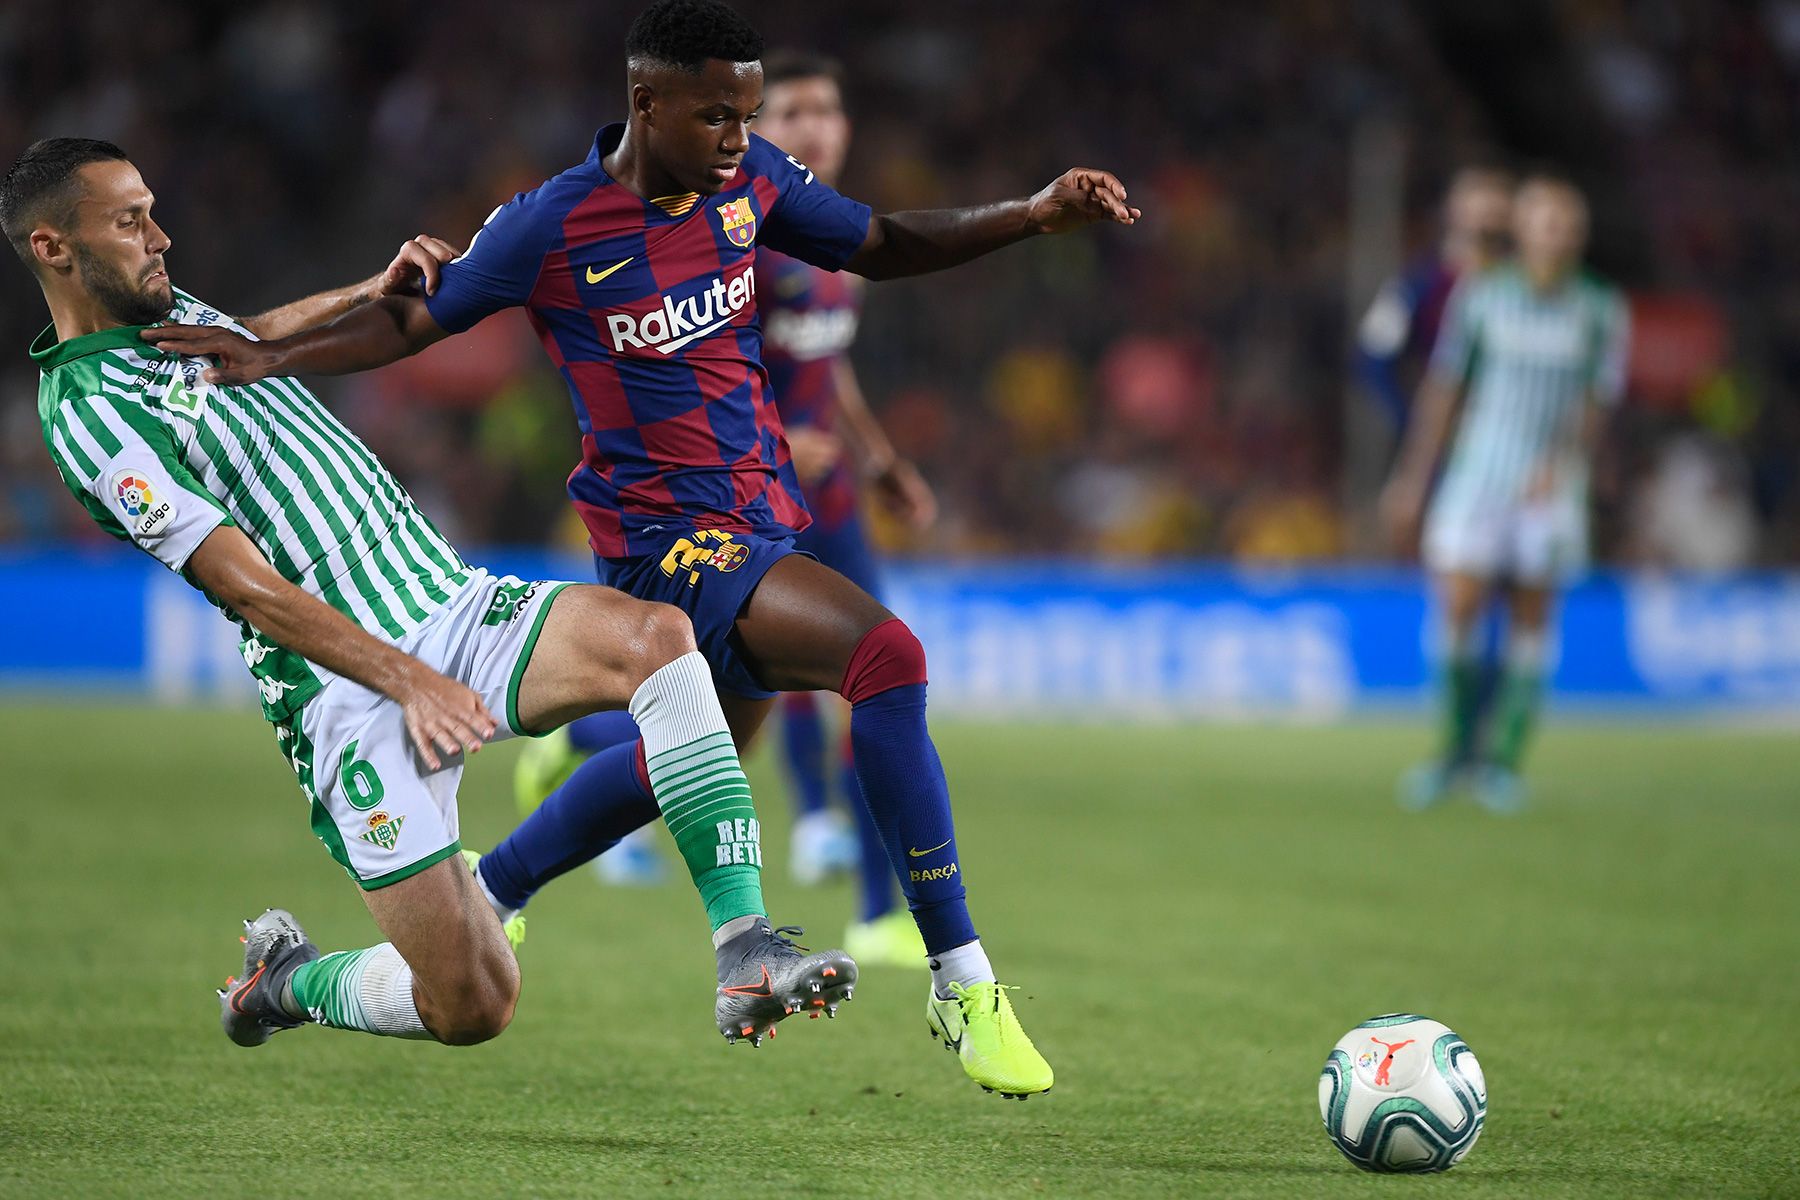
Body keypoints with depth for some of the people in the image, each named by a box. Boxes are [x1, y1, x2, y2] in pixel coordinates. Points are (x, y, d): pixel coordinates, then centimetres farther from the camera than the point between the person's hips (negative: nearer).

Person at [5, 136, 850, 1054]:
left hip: (453, 601, 8)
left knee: (657, 636, -23)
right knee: (473, 1007, -13)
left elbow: (257, 336, 42)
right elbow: (248, 586, -17)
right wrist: (405, 680, -25)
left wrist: (376, 292, 23)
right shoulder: (87, 412, -10)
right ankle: (286, 979, 21)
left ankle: (744, 955, -25)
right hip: (352, 693, -8)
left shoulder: (169, 316, 16)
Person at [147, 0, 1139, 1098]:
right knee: (887, 655, -28)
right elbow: (415, 321, -1)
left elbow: (882, 247, 14)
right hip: (665, 539, -8)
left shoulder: (752, 181, 1)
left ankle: (490, 890, 49)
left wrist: (1034, 216, 3)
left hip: (762, 520, 8)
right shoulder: (553, 228, -13)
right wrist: (270, 356, -14)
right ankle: (962, 984, -22)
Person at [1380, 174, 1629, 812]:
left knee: (1531, 617, 1)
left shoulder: (1601, 312, 0)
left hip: (1550, 486, 0)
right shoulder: (1480, 297, 1)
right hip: (1478, 472, 0)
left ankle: (1504, 760, 10)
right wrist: (1413, 478, 7)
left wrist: (1563, 461, -23)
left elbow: (1597, 402, -6)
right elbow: (1442, 388, 6)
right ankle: (1458, 744, 9)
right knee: (1459, 608, -8)